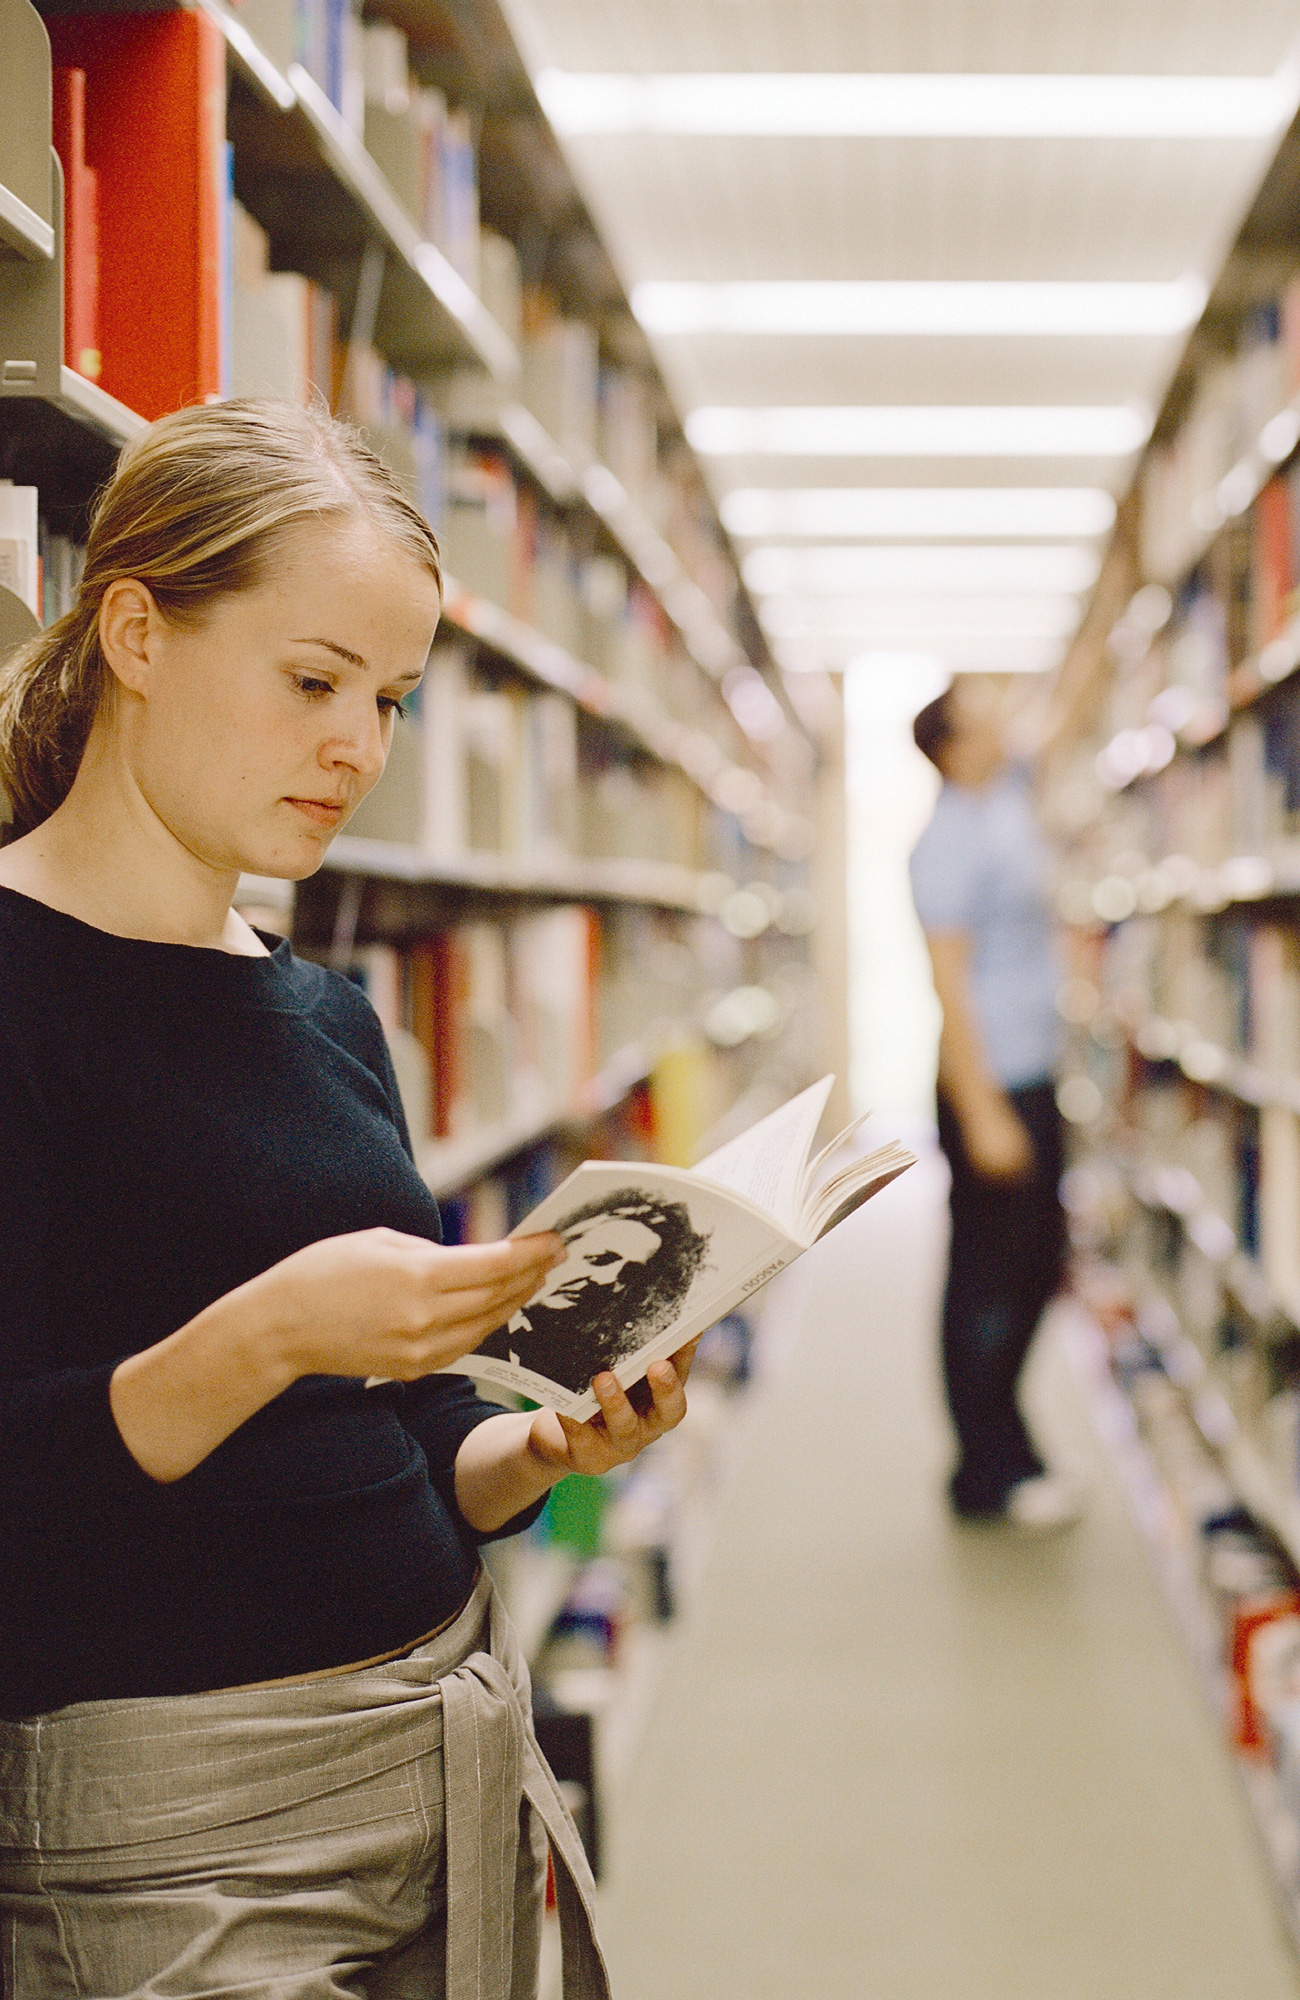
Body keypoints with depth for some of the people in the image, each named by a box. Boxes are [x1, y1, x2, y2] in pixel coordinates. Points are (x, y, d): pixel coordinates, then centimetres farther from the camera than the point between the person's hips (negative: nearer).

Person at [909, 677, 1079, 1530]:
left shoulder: (1012, 795, 9)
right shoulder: (949, 843, -16)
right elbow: (950, 983, -19)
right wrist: (983, 1115, -21)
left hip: (1035, 1079, 9)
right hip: (991, 1084, -9)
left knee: (1037, 1268, 15)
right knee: (988, 1281, -2)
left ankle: (996, 1449, 26)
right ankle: (992, 1472, 7)